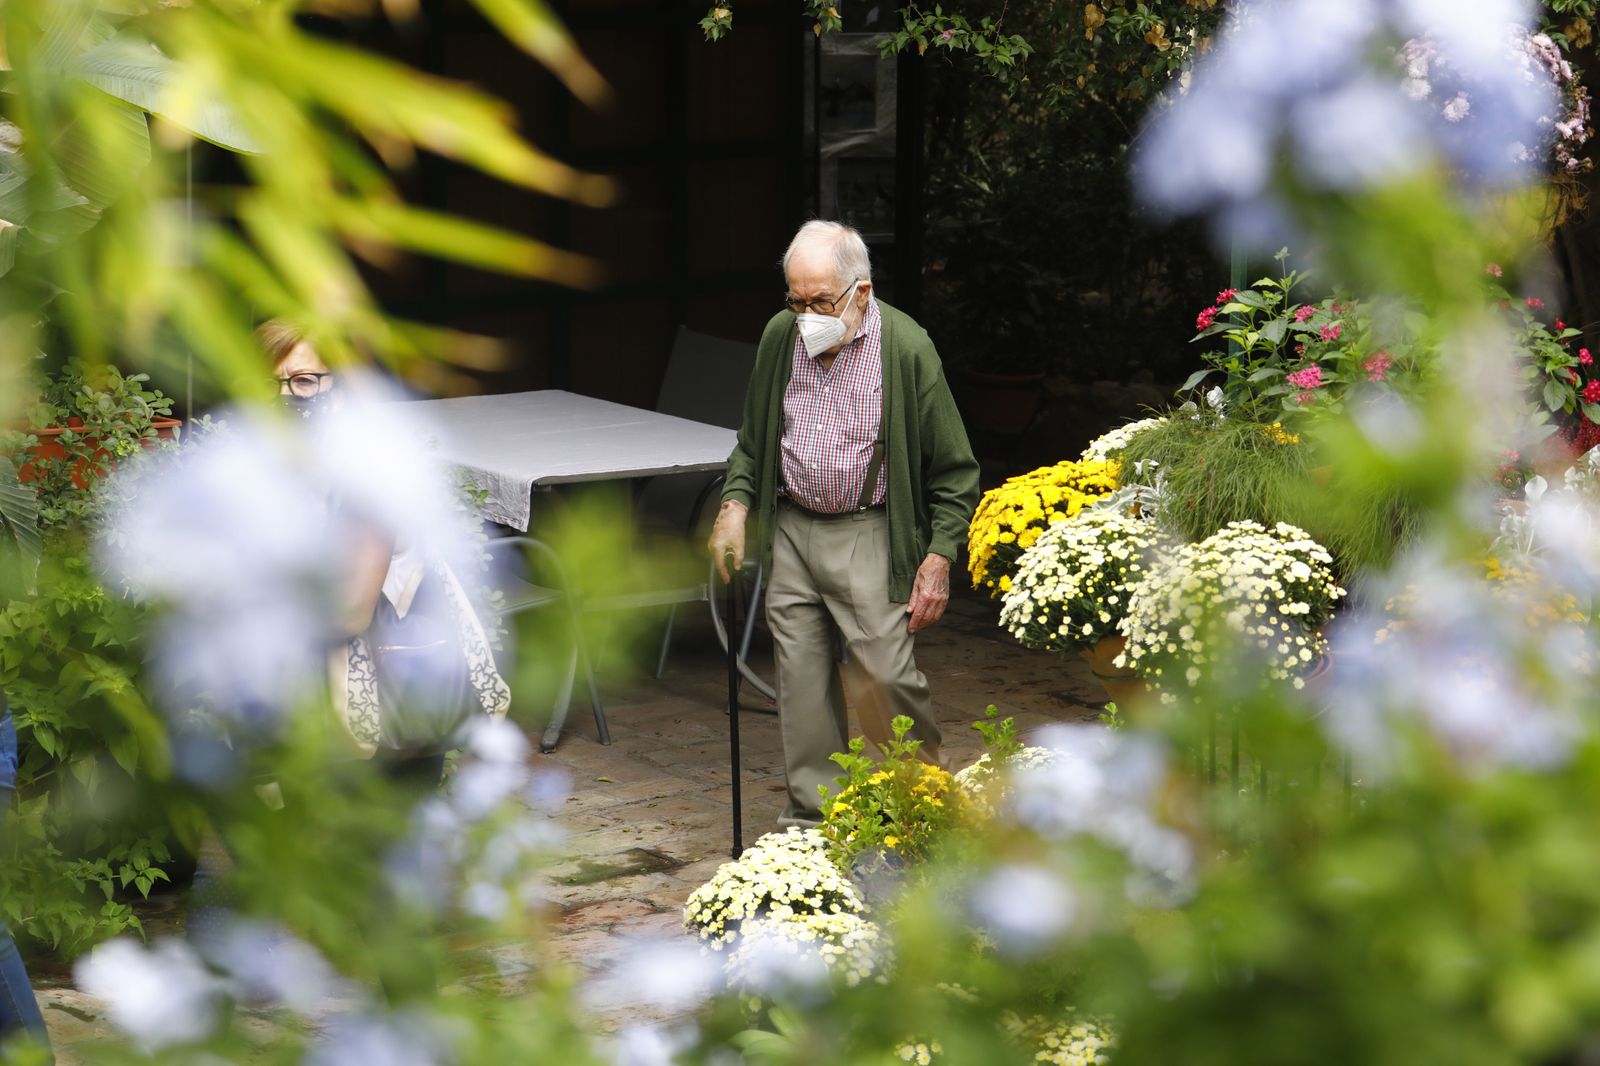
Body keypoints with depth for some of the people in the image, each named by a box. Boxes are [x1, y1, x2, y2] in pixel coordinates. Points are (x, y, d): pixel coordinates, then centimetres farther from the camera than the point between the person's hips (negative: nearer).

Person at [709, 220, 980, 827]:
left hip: (868, 535, -4)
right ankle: (813, 811, 15)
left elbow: (954, 471, -5)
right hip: (791, 531, 4)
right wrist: (735, 505, 3)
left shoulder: (905, 348, -10)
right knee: (801, 676, 4)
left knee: (883, 673, -12)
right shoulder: (781, 336, 4)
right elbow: (753, 439, 19)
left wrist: (939, 558, -11)